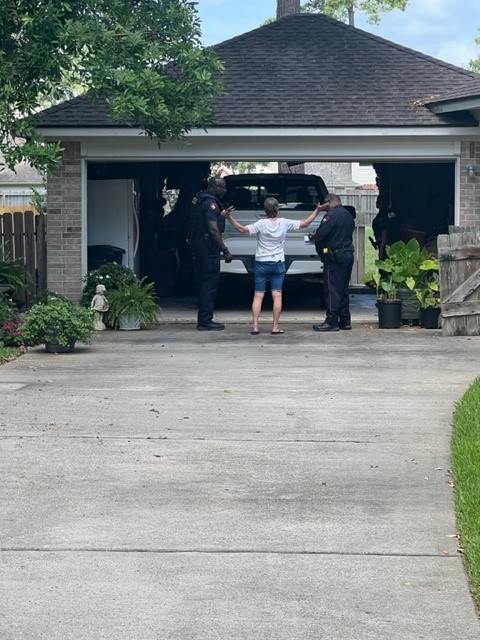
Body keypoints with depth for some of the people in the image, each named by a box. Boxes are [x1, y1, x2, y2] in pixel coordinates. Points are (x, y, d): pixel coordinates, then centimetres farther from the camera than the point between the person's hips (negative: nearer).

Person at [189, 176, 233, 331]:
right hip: (207, 247, -10)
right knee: (210, 282, -7)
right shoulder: (210, 203, -17)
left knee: (204, 282, 14)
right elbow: (213, 229, -24)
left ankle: (204, 320, 18)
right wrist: (225, 250, -23)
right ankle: (205, 321, -7)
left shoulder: (199, 198, 14)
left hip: (198, 242, 10)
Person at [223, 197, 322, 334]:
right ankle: (275, 327, -2)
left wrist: (229, 218, -15)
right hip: (278, 264, 1)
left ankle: (255, 326, -5)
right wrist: (316, 211, 15)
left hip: (261, 264, -1)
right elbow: (305, 223, 4)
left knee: (258, 296, 1)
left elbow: (243, 229, -20)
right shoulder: (284, 223, -5)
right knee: (277, 295, 2)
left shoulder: (261, 224, -11)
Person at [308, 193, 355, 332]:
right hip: (348, 254, 9)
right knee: (343, 289, 14)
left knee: (332, 290, -5)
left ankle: (331, 322, -5)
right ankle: (345, 321, 17)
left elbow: (320, 234, -21)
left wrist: (312, 236, 2)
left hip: (335, 257, -9)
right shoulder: (348, 215, 15)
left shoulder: (331, 215, -14)